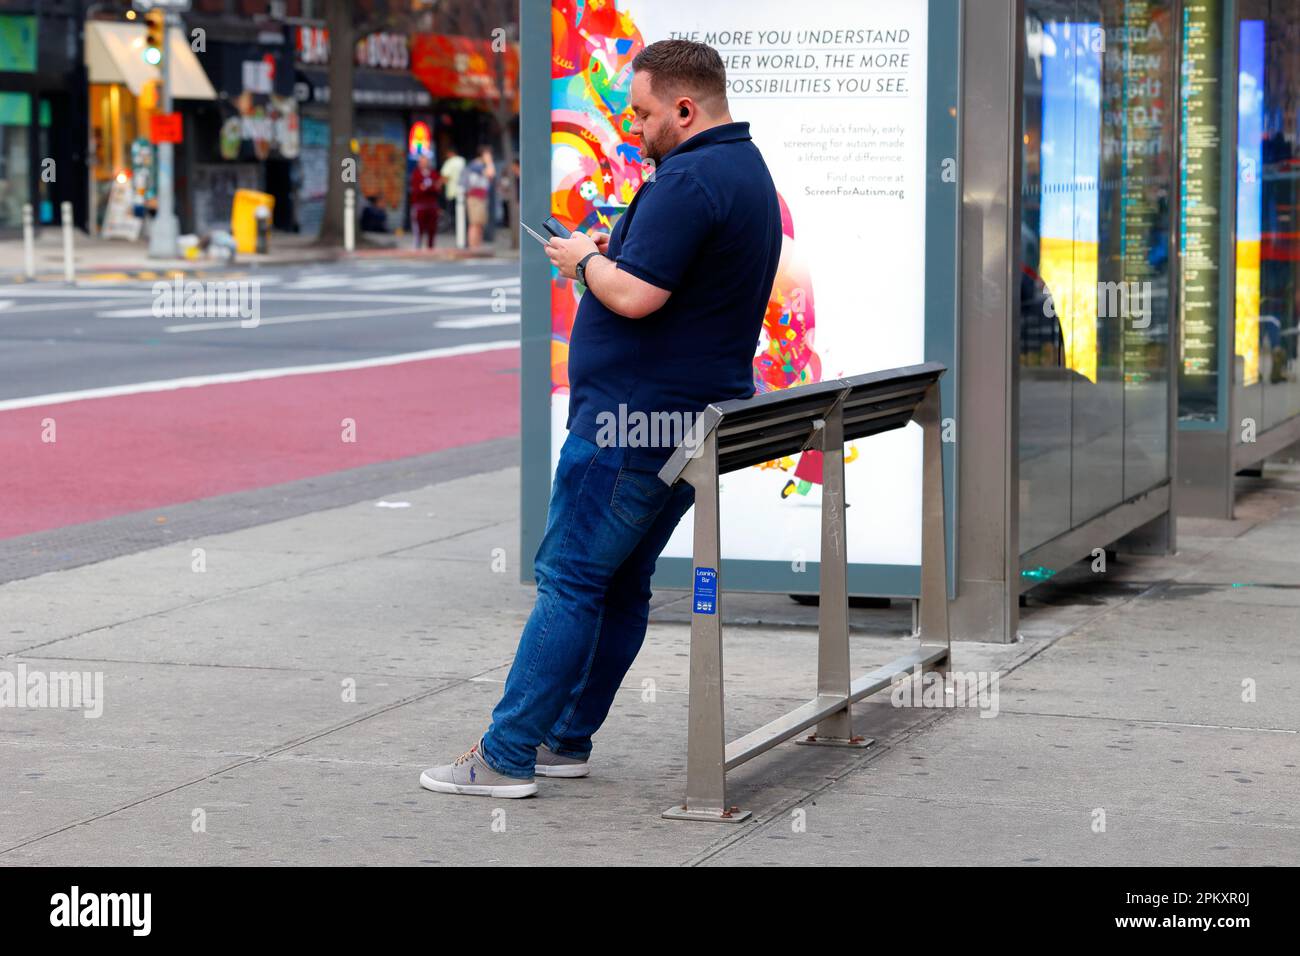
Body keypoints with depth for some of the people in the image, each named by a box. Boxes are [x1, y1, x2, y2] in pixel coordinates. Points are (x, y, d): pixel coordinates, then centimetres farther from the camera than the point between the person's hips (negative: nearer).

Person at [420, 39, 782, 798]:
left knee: (570, 579, -8)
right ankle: (567, 740, 19)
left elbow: (634, 296, -25)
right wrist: (614, 255, 12)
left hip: (634, 422, -10)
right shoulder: (751, 172, 16)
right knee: (623, 585, 13)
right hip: (696, 421, 10)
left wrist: (586, 261, -5)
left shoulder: (689, 179, -18)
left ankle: (506, 756, -6)